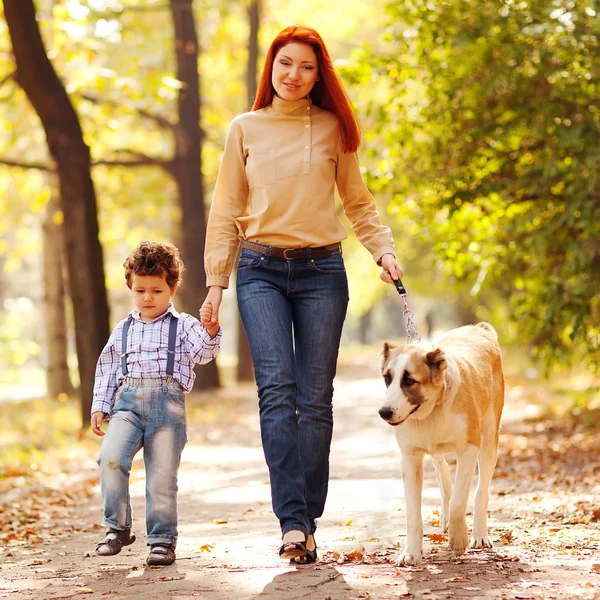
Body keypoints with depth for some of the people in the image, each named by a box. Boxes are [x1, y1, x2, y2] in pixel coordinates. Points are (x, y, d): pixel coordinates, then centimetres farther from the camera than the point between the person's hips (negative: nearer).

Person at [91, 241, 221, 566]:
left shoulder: (183, 325, 9)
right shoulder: (123, 330, 19)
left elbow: (203, 353, -8)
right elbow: (107, 369, 21)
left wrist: (210, 330, -28)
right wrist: (99, 406, 12)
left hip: (168, 404, -2)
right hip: (128, 401, 2)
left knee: (162, 476, -3)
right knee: (111, 457, -20)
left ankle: (162, 539, 12)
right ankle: (117, 527, -7)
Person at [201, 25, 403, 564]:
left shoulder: (333, 128, 9)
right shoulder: (245, 130, 10)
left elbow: (358, 202, 14)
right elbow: (226, 211, 12)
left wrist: (384, 250, -2)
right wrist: (216, 281, 7)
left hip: (321, 271, 0)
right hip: (261, 271, 0)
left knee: (315, 399, -1)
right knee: (277, 388, -16)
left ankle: (308, 523, 4)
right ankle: (292, 520, -21)